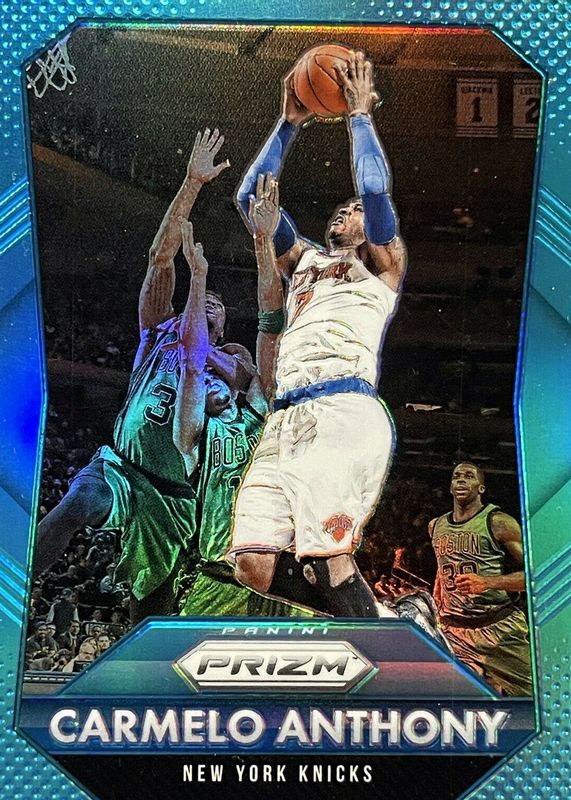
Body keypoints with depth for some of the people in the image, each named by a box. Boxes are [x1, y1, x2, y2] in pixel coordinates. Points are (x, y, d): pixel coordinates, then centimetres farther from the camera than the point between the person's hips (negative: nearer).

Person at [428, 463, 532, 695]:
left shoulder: (498, 522, -6)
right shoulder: (436, 527, 11)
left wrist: (488, 582, -22)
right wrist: (437, 603, 21)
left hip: (499, 627, -4)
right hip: (454, 631, 4)